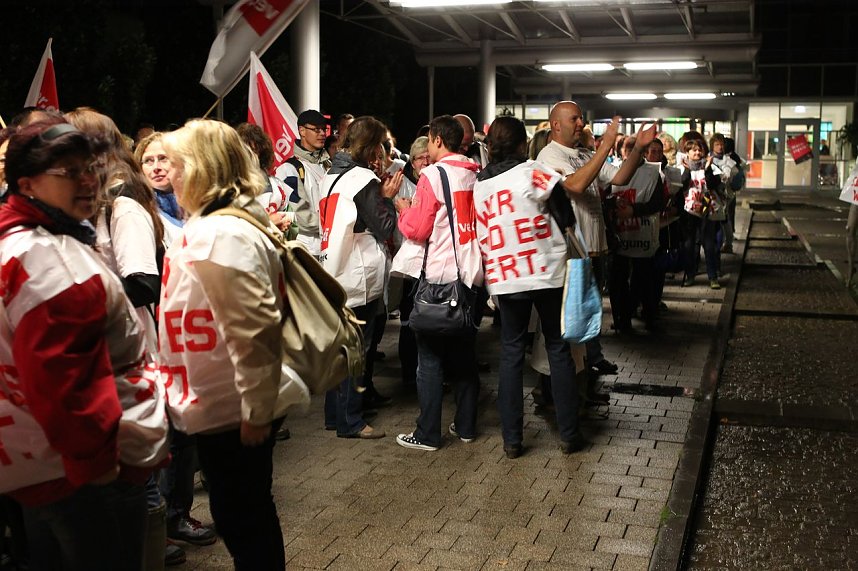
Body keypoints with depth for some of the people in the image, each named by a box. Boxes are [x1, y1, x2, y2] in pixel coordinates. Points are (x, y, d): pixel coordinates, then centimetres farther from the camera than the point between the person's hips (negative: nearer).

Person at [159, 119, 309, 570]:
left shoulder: (221, 236, -23)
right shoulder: (211, 226, 10)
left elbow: (255, 331, -27)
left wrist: (255, 410, -22)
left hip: (233, 412, -9)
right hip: (224, 406, 10)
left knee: (240, 517, 6)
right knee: (247, 513, 22)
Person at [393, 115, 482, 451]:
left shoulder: (433, 175, -11)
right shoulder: (477, 176, 6)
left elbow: (417, 229, -13)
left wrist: (404, 211, 7)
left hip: (439, 276, -6)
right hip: (472, 274, 6)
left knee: (430, 357, 2)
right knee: (465, 354, 14)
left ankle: (428, 434, 6)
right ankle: (466, 426, 21)